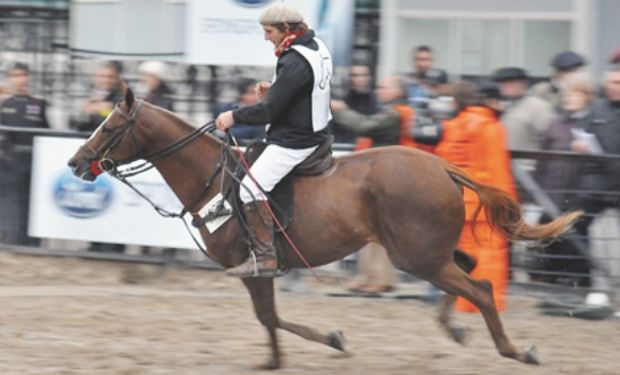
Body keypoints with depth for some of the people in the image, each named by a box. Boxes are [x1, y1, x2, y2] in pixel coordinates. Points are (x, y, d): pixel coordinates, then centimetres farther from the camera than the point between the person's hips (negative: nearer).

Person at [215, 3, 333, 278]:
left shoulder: (295, 63, -23)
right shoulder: (317, 47, 8)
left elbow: (269, 111, -22)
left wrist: (234, 117, -10)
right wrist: (274, 91, 8)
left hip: (294, 140, -11)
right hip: (313, 131, 11)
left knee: (251, 187, -18)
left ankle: (265, 257, -20)